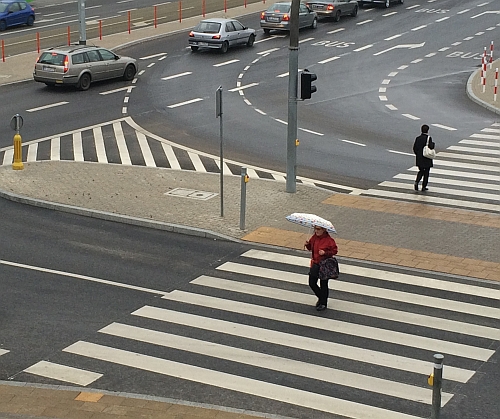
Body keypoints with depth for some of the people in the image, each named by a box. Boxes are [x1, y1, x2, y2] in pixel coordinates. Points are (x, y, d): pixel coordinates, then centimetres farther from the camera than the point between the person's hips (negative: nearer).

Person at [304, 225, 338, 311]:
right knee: (312, 283, 9)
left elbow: (334, 250, -11)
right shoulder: (314, 237, -1)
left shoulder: (329, 240, -17)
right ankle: (321, 297, 35)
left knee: (323, 284, 6)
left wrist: (325, 253, -24)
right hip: (315, 263, 6)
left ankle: (323, 303, 22)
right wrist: (307, 244, -10)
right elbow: (310, 247, 12)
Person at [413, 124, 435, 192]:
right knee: (426, 172, 9)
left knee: (421, 171, 19)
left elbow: (414, 148, -1)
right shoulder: (429, 138, -13)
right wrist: (433, 144, 0)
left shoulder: (418, 138, -1)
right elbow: (431, 147, -21)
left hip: (419, 159, 4)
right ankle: (424, 186, 10)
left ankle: (417, 181, -5)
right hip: (427, 159, -4)